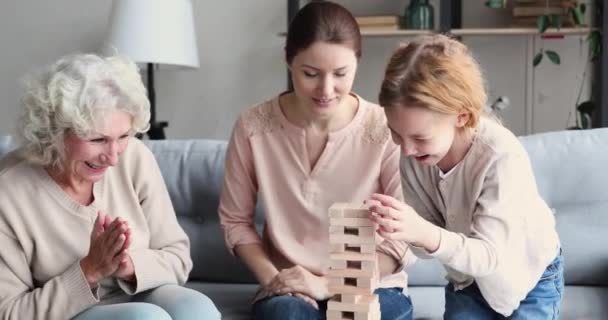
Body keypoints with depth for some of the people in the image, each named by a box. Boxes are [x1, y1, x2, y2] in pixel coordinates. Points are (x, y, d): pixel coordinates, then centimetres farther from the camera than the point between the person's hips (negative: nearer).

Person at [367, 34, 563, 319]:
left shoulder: (501, 156, -36)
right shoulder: (411, 152, -22)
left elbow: (489, 255, -38)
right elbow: (430, 239, -17)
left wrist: (425, 234, -56)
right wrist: (406, 230, -42)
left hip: (530, 278, -3)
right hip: (467, 277, 4)